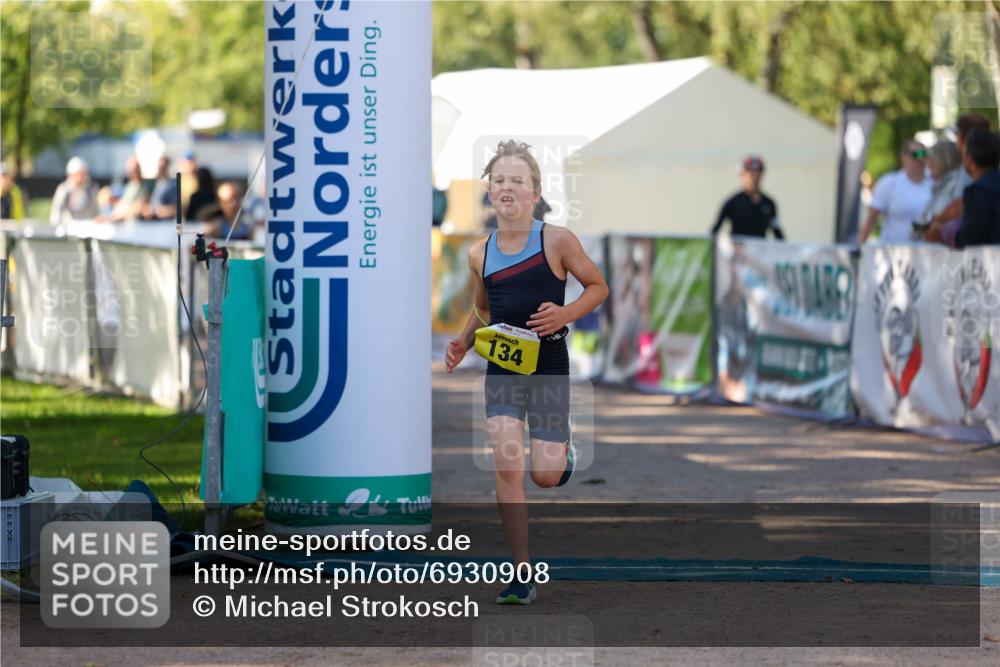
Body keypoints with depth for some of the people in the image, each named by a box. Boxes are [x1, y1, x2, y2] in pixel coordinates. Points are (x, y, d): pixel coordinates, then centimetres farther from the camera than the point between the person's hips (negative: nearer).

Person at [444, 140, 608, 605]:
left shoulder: (556, 241, -8)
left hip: (548, 365, -2)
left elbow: (598, 286, 2)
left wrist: (566, 313, -16)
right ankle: (523, 575, -8)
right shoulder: (479, 254, 3)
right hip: (502, 367, 2)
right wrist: (463, 343, 2)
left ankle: (563, 446, 39)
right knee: (507, 466, -13)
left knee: (544, 476, -1)